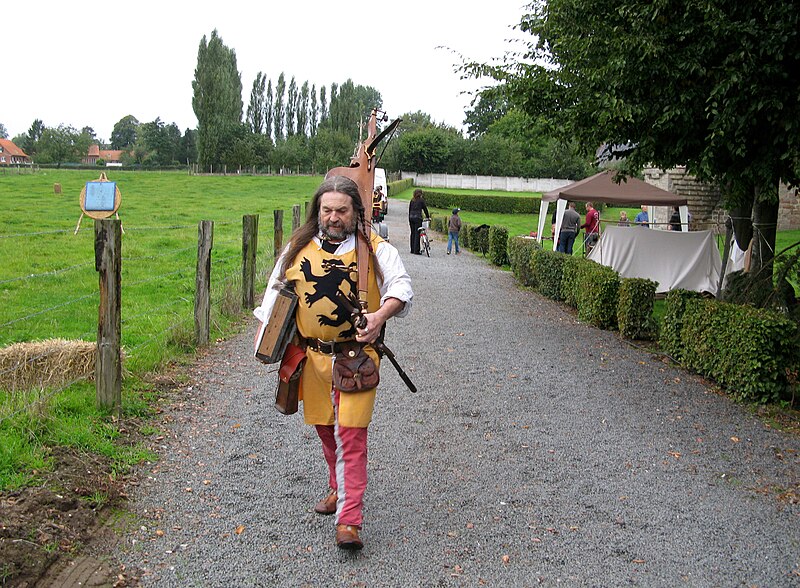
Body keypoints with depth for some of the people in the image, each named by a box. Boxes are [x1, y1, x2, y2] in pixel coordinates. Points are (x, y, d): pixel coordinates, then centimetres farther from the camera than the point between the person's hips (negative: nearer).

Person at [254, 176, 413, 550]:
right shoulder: (299, 247, 6)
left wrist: (380, 315, -27)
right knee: (324, 428, 17)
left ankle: (348, 520, -8)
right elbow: (277, 288, 16)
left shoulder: (375, 249, -3)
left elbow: (401, 285, -9)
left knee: (350, 433, -10)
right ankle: (339, 489, 40)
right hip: (311, 354, 4)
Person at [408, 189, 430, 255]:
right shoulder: (421, 200, -4)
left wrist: (409, 220, 19)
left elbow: (409, 210, 14)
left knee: (412, 233, 10)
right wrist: (427, 216, 15)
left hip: (411, 217, 5)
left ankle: (412, 249, 13)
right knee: (417, 234, -4)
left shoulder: (412, 200, 11)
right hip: (418, 218, -5)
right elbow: (425, 209, 1)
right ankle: (416, 250, -7)